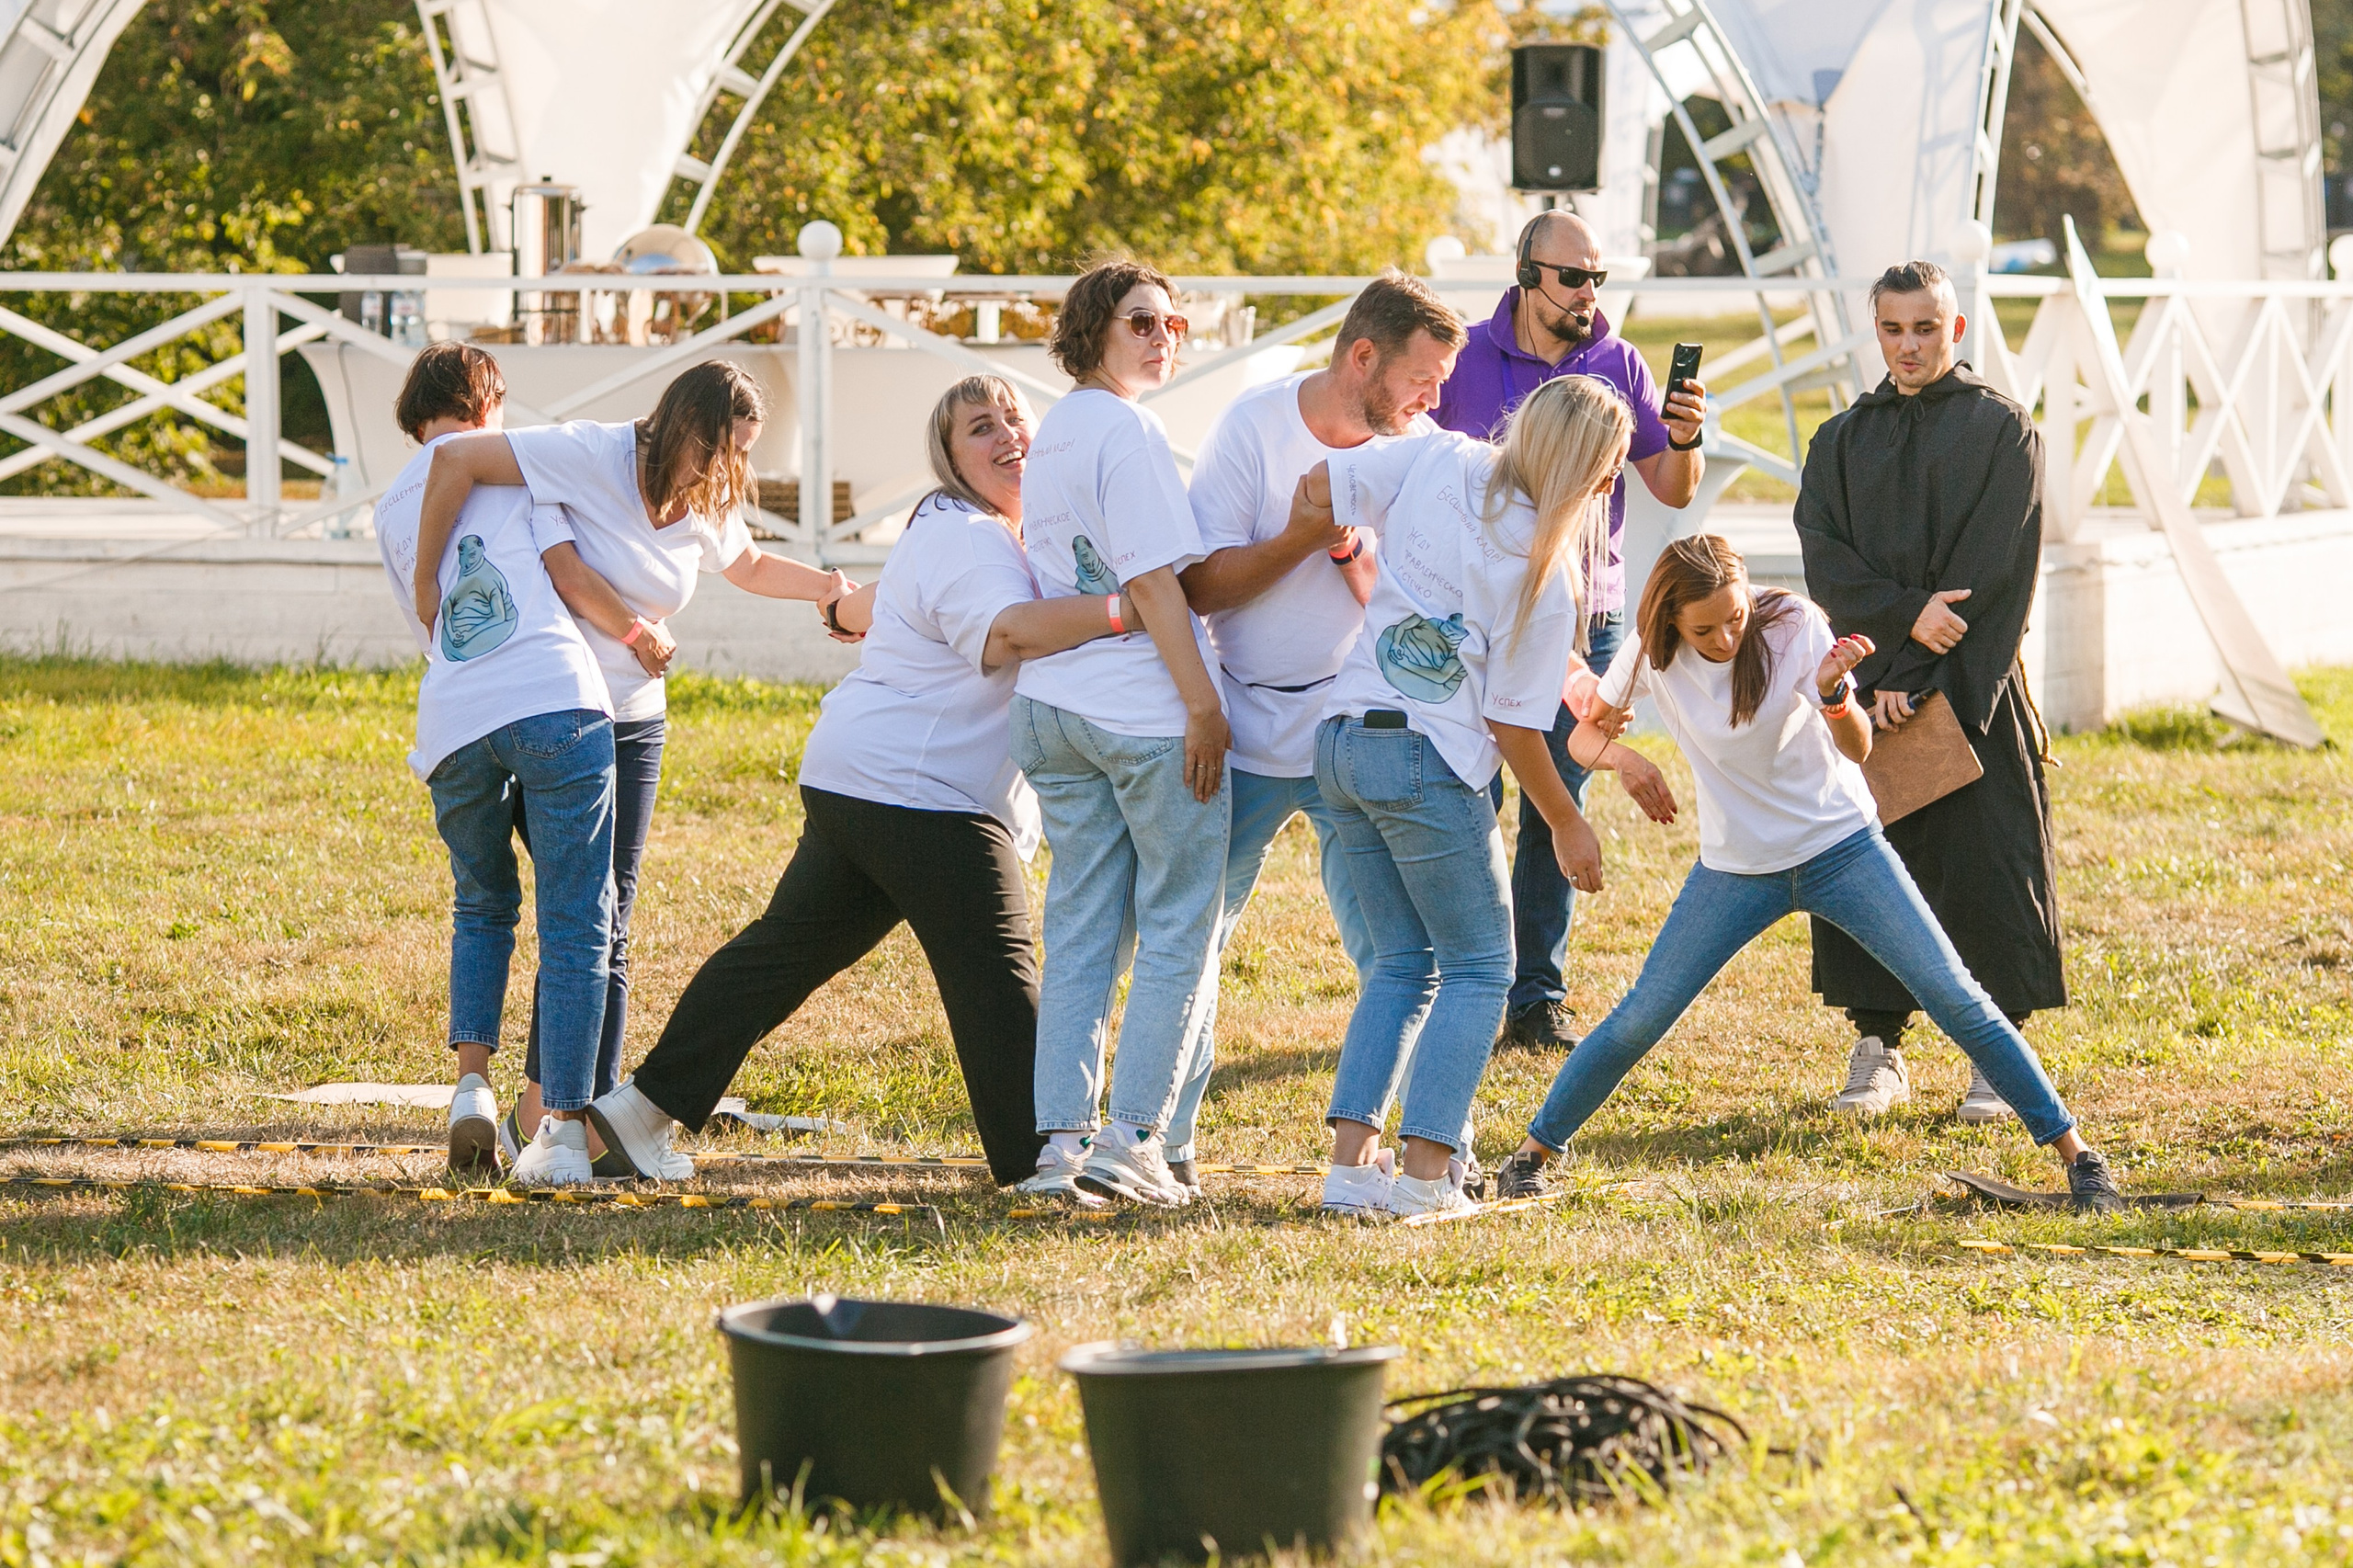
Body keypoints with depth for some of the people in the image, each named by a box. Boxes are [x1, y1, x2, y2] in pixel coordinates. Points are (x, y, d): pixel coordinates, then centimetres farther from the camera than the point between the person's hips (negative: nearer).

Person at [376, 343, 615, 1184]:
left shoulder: (390, 509, 24)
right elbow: (564, 569, 4)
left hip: (453, 723, 4)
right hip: (555, 703, -4)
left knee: (482, 910, 25)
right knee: (575, 925, 1)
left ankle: (472, 1085, 7)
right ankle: (564, 1130, -4)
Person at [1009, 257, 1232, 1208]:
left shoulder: (1054, 435, 16)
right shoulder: (1126, 429, -11)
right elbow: (1153, 581, -16)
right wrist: (1202, 704, -14)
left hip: (1053, 704, 8)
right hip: (1146, 709, -8)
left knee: (1079, 927, 8)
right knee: (1180, 930, 0)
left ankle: (1062, 1138, 4)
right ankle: (1132, 1139, -3)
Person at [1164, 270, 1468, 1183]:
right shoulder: (1253, 426, -7)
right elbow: (1200, 586, -9)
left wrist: (1348, 544, -21)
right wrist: (1301, 536, -22)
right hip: (1246, 729, 0)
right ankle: (1166, 1141, 17)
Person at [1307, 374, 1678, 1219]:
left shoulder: (1438, 462, 3)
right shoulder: (1542, 571, -10)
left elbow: (1312, 488, 3)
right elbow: (1514, 723, -6)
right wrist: (1567, 825, 7)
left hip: (1340, 741, 7)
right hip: (1427, 759, -7)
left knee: (1403, 962, 16)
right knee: (1479, 967, 6)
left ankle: (1350, 1161, 5)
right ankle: (1425, 1174, -6)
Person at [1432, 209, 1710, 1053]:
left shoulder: (1619, 366, 4)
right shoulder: (1465, 358, 0)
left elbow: (1673, 491, 3)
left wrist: (1683, 441, -18)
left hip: (1585, 618, 2)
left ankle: (1537, 999, 10)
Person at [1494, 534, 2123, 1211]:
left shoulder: (1793, 626, -20)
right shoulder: (1653, 653, -13)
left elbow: (1858, 749, -25)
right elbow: (1586, 734, 0)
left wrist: (1833, 693, -46)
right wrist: (1623, 758, -23)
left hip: (1840, 844, -2)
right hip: (1735, 867, 2)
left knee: (1955, 996, -8)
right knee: (1640, 1018, -4)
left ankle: (2074, 1151, -2)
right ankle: (1533, 1152, 13)